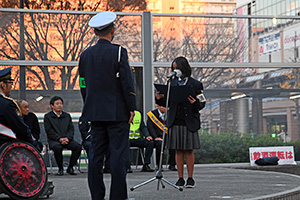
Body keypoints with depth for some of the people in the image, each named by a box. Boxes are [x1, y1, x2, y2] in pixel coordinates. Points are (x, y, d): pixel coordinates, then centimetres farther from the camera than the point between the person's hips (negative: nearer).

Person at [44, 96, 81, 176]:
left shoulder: (67, 116, 21)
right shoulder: (47, 116, 9)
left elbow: (71, 129, 11)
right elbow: (49, 131, -3)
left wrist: (67, 138, -10)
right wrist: (60, 139, -16)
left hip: (67, 139, 3)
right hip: (54, 140, -3)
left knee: (78, 146, -26)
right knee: (57, 147, -38)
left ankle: (70, 167, -10)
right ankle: (60, 168, -17)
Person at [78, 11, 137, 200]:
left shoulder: (86, 55, 7)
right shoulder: (119, 52, -9)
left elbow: (83, 85, 11)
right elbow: (127, 82, -11)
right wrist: (132, 108, -5)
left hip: (95, 112, 5)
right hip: (117, 112, -5)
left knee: (96, 153, 8)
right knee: (119, 153, -2)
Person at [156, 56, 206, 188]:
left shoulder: (195, 84, 2)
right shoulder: (171, 83, 11)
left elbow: (202, 103, 1)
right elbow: (168, 102, 15)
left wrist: (195, 103, -20)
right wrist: (160, 98, -4)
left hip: (189, 122, -3)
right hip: (175, 122, 3)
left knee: (189, 150, 1)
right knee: (179, 151, 4)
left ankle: (190, 178, 8)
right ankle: (180, 178, 9)